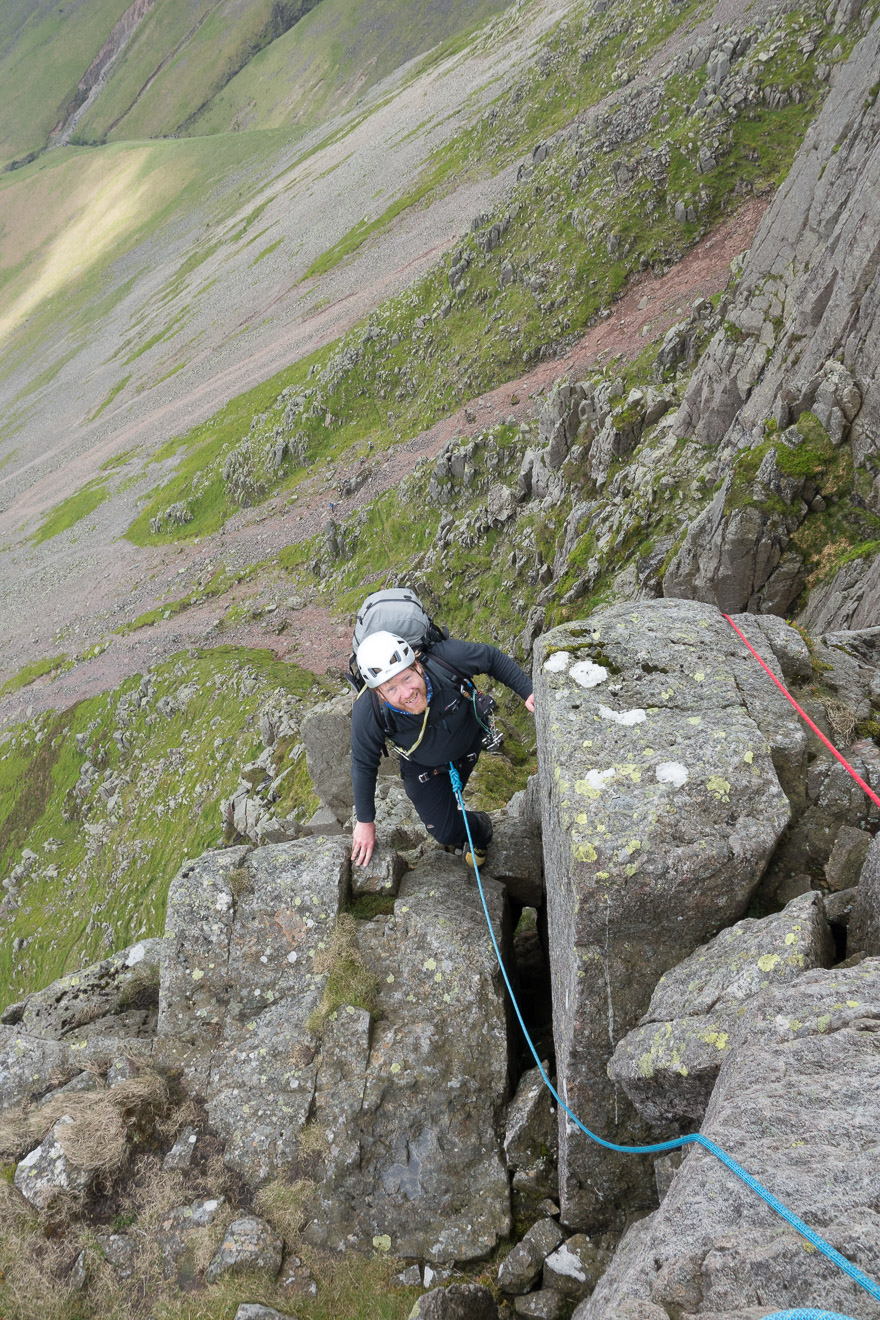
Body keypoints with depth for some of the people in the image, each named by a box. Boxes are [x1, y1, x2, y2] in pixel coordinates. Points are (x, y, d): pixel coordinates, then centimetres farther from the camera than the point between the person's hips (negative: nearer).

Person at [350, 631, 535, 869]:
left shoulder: (444, 659, -42)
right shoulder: (368, 713, -38)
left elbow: (492, 658, -21)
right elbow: (363, 765, -20)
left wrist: (528, 691, -26)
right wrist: (365, 822, -10)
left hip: (468, 741, 0)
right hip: (423, 766, 0)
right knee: (445, 832, 4)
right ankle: (479, 828, 39)